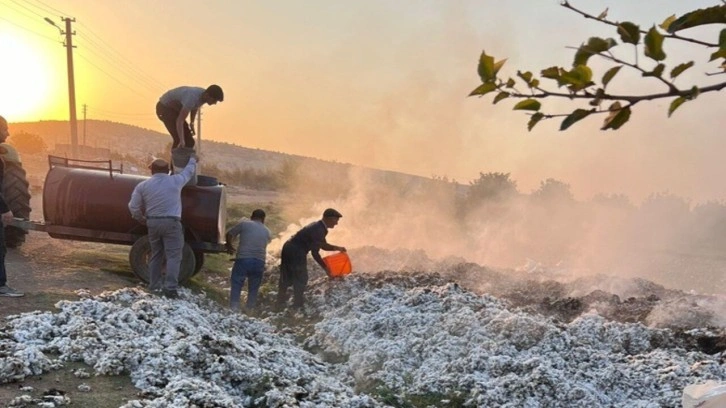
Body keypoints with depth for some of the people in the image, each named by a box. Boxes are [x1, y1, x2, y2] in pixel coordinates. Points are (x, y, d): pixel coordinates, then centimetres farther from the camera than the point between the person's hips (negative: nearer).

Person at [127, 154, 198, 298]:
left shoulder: (143, 185, 5)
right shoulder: (175, 181, 1)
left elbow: (133, 207, 4)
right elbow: (188, 171, 20)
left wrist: (142, 219, 21)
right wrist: (193, 160, 40)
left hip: (153, 222, 4)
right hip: (171, 222, -4)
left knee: (156, 255, 18)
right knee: (173, 256, -4)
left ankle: (154, 285, 22)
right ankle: (170, 288, -12)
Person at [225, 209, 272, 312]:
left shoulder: (244, 224, 7)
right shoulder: (267, 232, 17)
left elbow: (229, 234, 11)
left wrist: (229, 246, 28)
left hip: (243, 259, -3)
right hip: (259, 262, 3)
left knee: (236, 285, 7)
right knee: (253, 288, 14)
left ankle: (233, 308, -1)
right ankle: (249, 310, 15)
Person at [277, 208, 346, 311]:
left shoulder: (318, 227, 11)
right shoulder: (319, 230, -20)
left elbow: (323, 245, 20)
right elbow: (315, 253, -20)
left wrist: (337, 248, 8)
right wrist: (325, 268, -13)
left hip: (289, 249, 10)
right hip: (296, 252, -10)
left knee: (286, 278, 18)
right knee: (301, 279, 0)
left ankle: (281, 303, 27)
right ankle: (298, 306, 5)